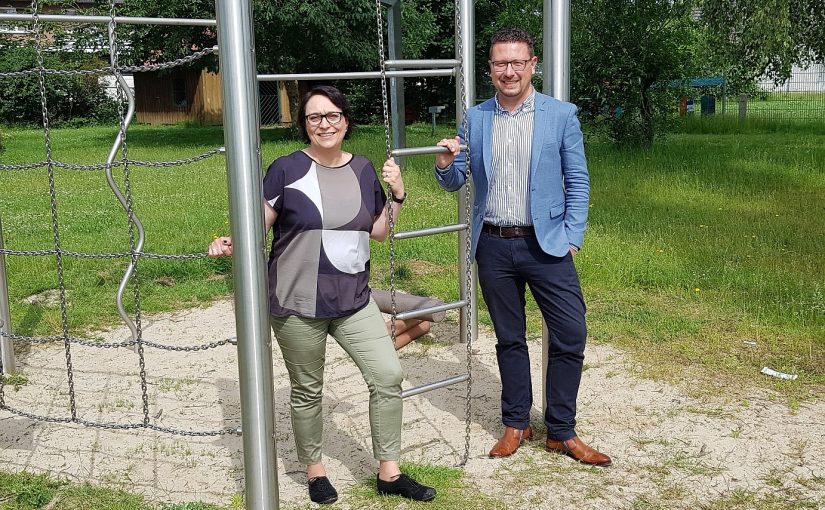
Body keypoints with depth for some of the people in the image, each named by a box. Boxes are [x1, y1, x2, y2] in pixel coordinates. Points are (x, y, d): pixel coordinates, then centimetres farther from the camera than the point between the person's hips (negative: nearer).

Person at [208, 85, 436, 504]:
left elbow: (378, 231, 12)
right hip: (298, 304, -4)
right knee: (307, 390, 10)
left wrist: (397, 195, -2)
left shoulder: (363, 169, 5)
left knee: (388, 376, 0)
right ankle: (315, 472, 32)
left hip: (353, 301, 4)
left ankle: (389, 474, 15)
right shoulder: (287, 169, -8)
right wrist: (232, 243, -24)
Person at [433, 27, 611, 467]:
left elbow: (578, 181, 1)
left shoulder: (561, 115, -2)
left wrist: (571, 238, -7)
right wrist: (445, 163, -13)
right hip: (494, 246, 2)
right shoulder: (475, 119, 5)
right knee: (509, 339, 12)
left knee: (570, 336, -3)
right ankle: (516, 424, 27)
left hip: (545, 244, -2)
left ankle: (561, 432, 13)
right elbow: (455, 182, 9)